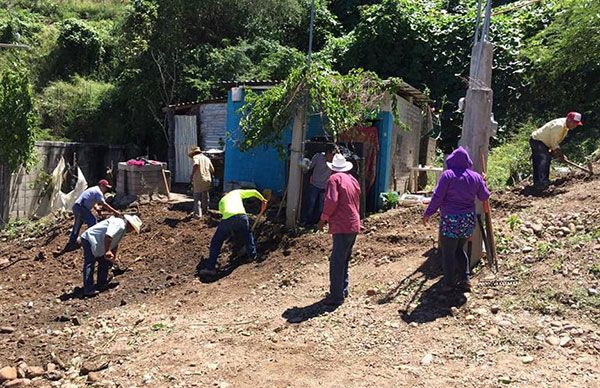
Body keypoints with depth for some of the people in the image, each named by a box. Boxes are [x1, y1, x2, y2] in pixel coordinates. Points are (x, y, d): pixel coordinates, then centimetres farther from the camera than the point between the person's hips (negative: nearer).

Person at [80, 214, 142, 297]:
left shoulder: (122, 228, 12)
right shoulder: (119, 225, -22)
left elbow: (115, 244, 19)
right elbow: (108, 237, -36)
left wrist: (115, 257, 13)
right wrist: (107, 251, -31)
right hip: (89, 240, -11)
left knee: (104, 262, 15)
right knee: (89, 264, -14)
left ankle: (102, 284, 22)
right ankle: (88, 290, -17)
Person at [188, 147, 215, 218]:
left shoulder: (196, 157, 2)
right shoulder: (207, 158, 19)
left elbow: (196, 164, -21)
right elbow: (212, 170, 18)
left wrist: (192, 174, -23)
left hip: (199, 180, -6)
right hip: (207, 179, 6)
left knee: (197, 197, -2)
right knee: (205, 195, 21)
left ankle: (198, 214, -10)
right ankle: (205, 210, 34)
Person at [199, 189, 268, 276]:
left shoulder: (221, 201, 35)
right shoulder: (236, 192, 33)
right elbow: (254, 192, 27)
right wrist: (263, 200, 40)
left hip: (227, 218, 0)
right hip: (241, 215, 0)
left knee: (216, 242, 14)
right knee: (248, 234, 33)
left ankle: (210, 267, 10)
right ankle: (252, 255, 36)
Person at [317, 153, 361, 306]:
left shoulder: (335, 179, -7)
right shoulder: (353, 180, 16)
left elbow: (331, 201, -18)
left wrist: (323, 218, -8)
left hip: (342, 226, -9)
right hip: (354, 225, 9)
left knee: (336, 262, -5)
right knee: (344, 260, 19)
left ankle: (336, 296, -3)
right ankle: (343, 290, 27)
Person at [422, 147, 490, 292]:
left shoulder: (448, 175, -10)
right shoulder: (476, 177, 4)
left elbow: (437, 196, -12)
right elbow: (484, 197, 15)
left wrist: (428, 213, -3)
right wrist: (483, 183, 32)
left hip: (450, 220, -5)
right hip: (469, 219, 5)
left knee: (448, 252, 5)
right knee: (460, 249, 20)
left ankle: (449, 283, 9)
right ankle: (465, 279, 17)